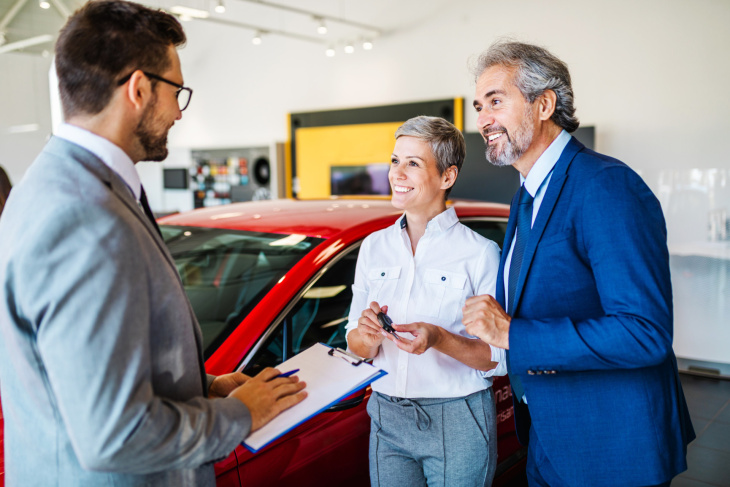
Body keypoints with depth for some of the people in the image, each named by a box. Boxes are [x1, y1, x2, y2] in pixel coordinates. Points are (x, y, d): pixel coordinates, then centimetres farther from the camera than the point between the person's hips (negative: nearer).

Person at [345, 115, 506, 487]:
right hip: (387, 418, 4)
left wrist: (440, 339, -25)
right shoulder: (374, 247, 4)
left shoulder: (479, 252, -9)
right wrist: (368, 335, -17)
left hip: (458, 424, -3)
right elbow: (356, 348, 5)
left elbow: (499, 359, -10)